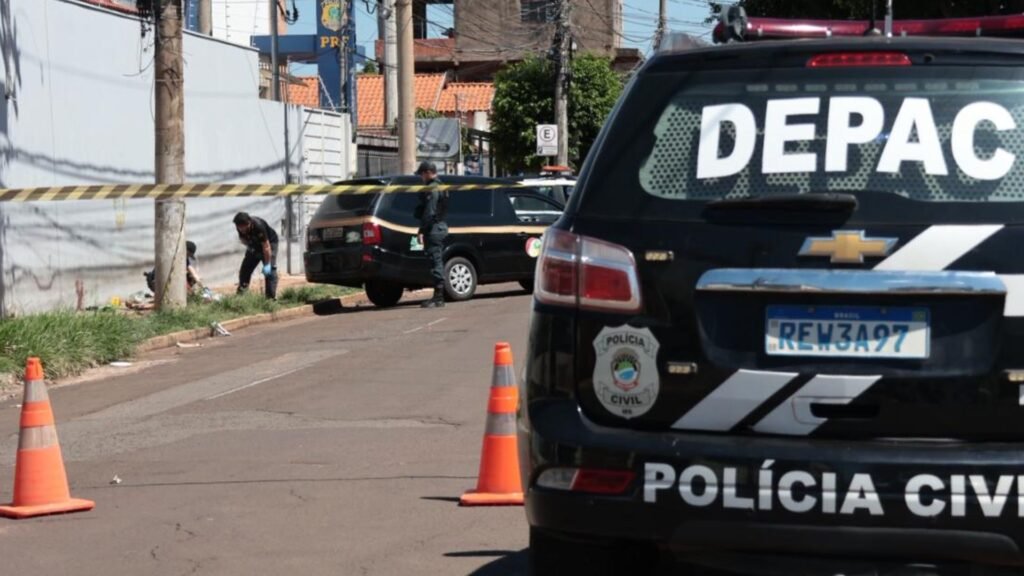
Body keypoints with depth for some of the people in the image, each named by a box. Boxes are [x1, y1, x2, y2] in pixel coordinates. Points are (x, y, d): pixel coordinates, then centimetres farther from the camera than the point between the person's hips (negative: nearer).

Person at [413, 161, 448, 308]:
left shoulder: (432, 189, -14)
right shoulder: (440, 188, 18)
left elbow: (429, 213, -21)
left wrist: (422, 231, -20)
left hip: (433, 229, -10)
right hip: (442, 227, 10)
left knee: (435, 262, -9)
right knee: (438, 261, 13)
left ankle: (438, 297, -10)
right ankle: (439, 296, 17)